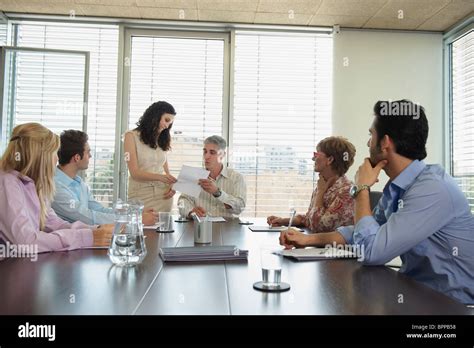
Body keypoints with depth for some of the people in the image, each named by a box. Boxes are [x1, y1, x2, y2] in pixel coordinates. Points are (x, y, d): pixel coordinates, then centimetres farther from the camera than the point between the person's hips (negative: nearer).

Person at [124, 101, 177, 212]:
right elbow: (135, 173, -10)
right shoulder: (132, 136, -1)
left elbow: (166, 169, 11)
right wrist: (159, 177, -25)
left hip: (163, 196, 4)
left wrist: (171, 185, -9)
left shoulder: (162, 140, 13)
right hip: (141, 196, -3)